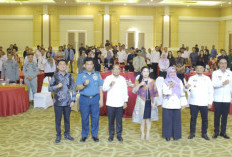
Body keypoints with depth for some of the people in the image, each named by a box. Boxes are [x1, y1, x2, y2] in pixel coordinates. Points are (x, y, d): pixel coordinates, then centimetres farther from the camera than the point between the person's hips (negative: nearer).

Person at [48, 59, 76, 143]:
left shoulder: (69, 76, 2)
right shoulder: (55, 76, -4)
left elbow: (73, 88, 6)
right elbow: (49, 88, -5)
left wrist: (73, 100, 1)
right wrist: (57, 86, -24)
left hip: (68, 102, 2)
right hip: (58, 102, -2)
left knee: (67, 119, 12)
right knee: (58, 119, 7)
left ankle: (67, 134, 28)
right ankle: (58, 135, 21)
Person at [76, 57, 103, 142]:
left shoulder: (97, 74, 9)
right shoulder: (80, 75, 5)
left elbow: (100, 87, 7)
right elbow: (78, 87, -4)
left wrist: (101, 99, 1)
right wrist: (84, 84, -25)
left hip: (95, 98, 1)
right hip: (84, 99, -1)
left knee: (95, 117, 2)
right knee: (84, 118, 4)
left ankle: (94, 134, 15)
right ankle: (84, 135, 17)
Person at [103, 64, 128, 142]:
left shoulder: (122, 79, 8)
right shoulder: (108, 78, 1)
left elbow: (125, 91, 10)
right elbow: (104, 89, -9)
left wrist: (125, 101, 6)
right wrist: (110, 85, -28)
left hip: (120, 103, 1)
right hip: (110, 103, -1)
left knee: (119, 120, 4)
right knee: (111, 120, 5)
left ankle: (119, 135, 16)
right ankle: (111, 135, 18)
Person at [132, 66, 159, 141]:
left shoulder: (152, 81, 4)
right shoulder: (138, 81, 1)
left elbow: (155, 92, 4)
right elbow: (134, 91, -9)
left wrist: (154, 102, -2)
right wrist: (140, 84, -22)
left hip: (150, 102, 1)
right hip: (141, 102, -1)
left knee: (149, 118, 6)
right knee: (142, 118, 2)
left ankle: (148, 133, 18)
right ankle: (142, 133, 15)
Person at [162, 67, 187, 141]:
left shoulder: (179, 81, 10)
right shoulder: (165, 82, 5)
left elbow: (182, 92, 9)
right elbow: (165, 92, -7)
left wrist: (183, 103, 5)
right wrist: (170, 87, -22)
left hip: (176, 104, 1)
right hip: (167, 104, -1)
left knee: (176, 120, 0)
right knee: (167, 120, 0)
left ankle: (176, 135, 12)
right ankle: (167, 135, 11)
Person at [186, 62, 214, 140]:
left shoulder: (207, 78, 6)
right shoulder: (192, 78, 4)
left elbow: (211, 91, 6)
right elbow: (188, 89, -2)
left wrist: (210, 102, 1)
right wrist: (187, 87, -26)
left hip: (204, 103, 1)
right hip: (193, 102, -1)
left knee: (205, 119, 7)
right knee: (193, 118, 6)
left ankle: (204, 133, 20)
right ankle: (192, 133, 17)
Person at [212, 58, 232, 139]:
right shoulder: (215, 73, -3)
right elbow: (214, 84, -17)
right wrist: (223, 83, -32)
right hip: (218, 98, -2)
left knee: (225, 116, 8)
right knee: (217, 116, 5)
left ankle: (223, 132, 19)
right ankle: (216, 132, 17)